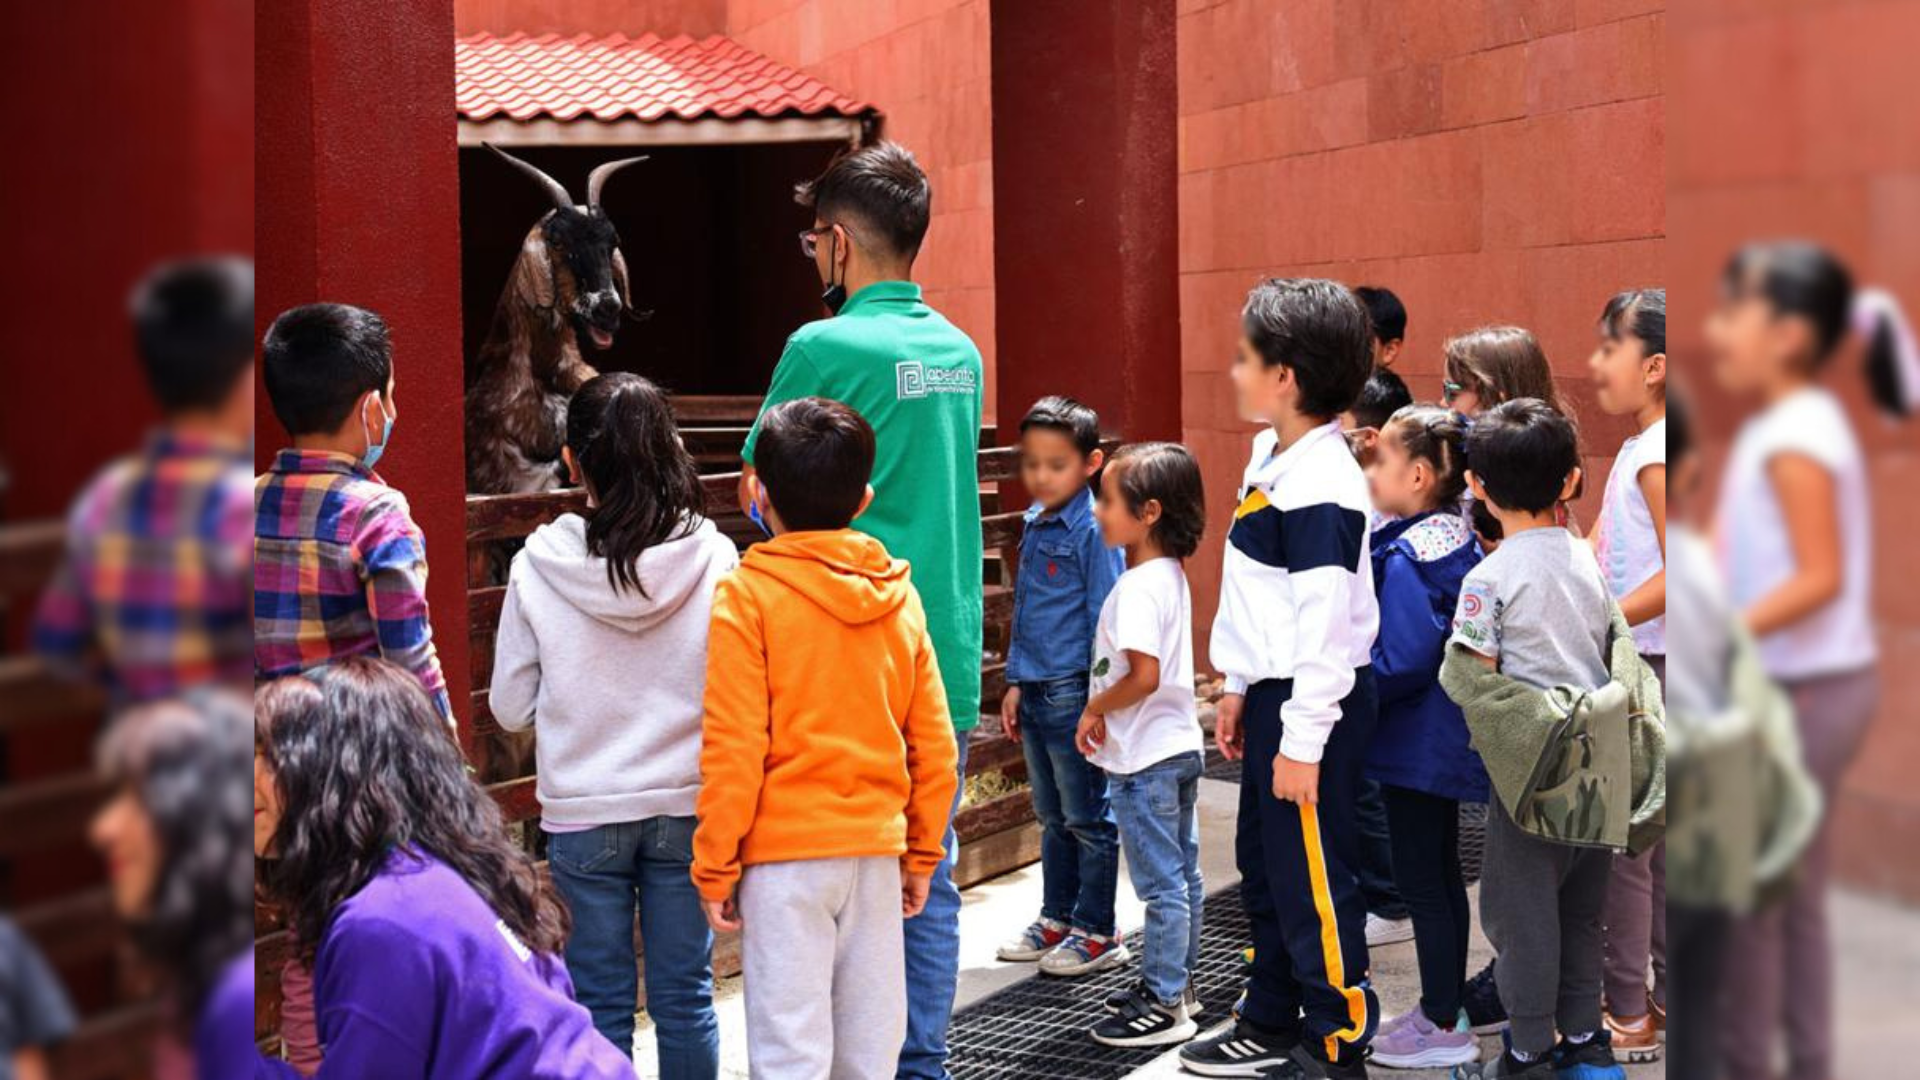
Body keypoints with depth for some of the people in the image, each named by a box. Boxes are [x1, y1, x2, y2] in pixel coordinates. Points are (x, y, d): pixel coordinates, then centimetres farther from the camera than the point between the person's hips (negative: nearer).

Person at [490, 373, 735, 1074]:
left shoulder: (538, 565, -10)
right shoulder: (713, 556, -11)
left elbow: (511, 707, -2)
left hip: (583, 812, -1)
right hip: (687, 805, 1)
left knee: (601, 1002, 11)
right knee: (685, 996, 12)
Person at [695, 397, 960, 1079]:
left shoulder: (746, 596, -9)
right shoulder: (900, 598, 4)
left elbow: (733, 749, -12)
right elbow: (933, 746, 7)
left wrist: (715, 868, -4)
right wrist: (922, 854, 16)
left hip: (784, 853, -4)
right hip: (876, 849, 5)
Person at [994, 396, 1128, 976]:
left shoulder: (1094, 530, -13)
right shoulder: (1035, 525, 10)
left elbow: (1105, 619, -14)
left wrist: (1099, 700, -16)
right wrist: (1016, 683, 16)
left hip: (1074, 694, -8)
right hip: (1036, 694, 8)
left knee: (1088, 819, 3)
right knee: (1053, 818, 18)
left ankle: (1096, 933, 12)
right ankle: (1056, 921, 29)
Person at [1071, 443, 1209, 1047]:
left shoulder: (1138, 586, -21)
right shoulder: (1170, 574, 9)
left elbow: (1143, 676, -28)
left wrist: (1095, 709, -13)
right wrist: (1106, 710, 10)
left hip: (1144, 759, -10)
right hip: (1178, 748, 10)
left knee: (1161, 884, -2)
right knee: (1182, 876, 17)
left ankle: (1165, 1007, 6)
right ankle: (1177, 984, 29)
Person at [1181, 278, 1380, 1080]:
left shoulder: (1322, 487, -22)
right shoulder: (1272, 458, 9)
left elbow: (1327, 624, -24)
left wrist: (1302, 740, -22)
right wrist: (1240, 690, 21)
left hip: (1316, 702, -10)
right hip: (1276, 692, 10)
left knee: (1313, 879, 0)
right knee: (1263, 864, 19)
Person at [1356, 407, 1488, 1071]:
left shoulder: (1406, 557, -22)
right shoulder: (1457, 540, 7)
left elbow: (1402, 660, -26)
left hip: (1417, 742, -10)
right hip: (1447, 739, 10)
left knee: (1420, 880, 1)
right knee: (1441, 876, 17)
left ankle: (1441, 1028, 10)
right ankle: (1441, 1010, 28)